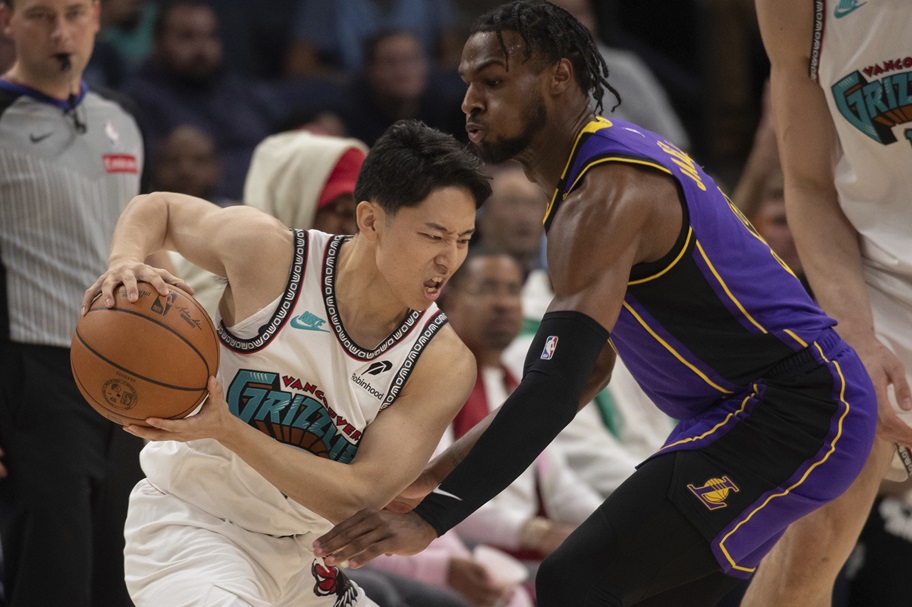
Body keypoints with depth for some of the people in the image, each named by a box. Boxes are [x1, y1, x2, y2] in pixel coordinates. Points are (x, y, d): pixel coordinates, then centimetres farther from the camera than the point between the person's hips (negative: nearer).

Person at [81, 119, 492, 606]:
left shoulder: (443, 363, -12)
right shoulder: (266, 251, -15)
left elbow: (360, 497, -20)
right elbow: (157, 208, 5)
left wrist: (228, 430, -31)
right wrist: (124, 263, -19)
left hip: (298, 556, 5)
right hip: (189, 524, -5)